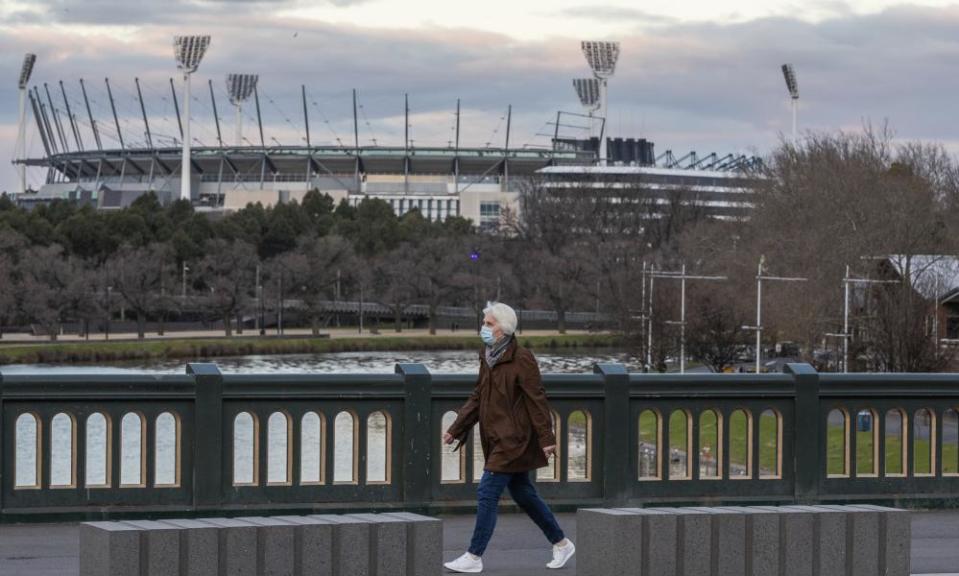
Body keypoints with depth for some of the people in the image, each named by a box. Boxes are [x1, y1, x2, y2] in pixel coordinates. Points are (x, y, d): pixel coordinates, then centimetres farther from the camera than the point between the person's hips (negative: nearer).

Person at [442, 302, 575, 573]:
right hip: (498, 439, 9)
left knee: (487, 494, -9)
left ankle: (474, 557, -5)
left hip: (513, 439, -9)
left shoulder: (521, 359, -15)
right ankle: (561, 543, 26)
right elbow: (477, 397, 16)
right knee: (523, 494, 15)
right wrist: (456, 429, 11)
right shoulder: (488, 357, 10)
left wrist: (546, 438, -18)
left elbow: (537, 400, -16)